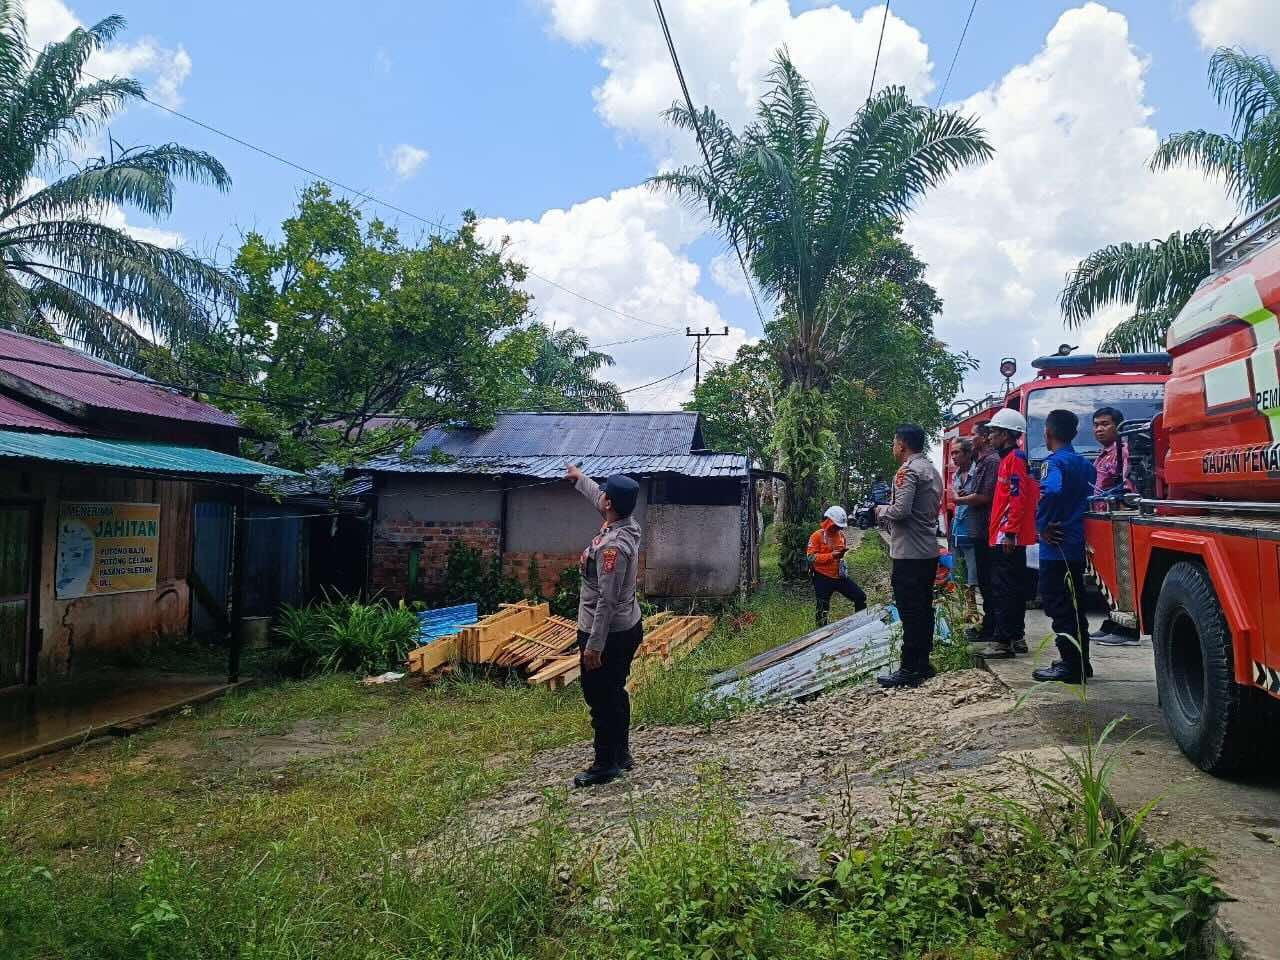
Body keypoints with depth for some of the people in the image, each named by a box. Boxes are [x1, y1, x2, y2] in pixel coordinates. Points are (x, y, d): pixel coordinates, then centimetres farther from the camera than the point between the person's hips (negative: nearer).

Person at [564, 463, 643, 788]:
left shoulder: (613, 546, -28)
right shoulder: (627, 524, 0)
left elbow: (607, 600, -28)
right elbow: (599, 499, 22)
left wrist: (594, 645, -24)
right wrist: (580, 478, 38)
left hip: (608, 634, -10)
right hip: (628, 628, 10)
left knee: (600, 699, 3)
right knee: (615, 694, 21)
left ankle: (605, 764, 14)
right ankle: (621, 753, 33)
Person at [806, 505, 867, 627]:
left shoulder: (841, 534, 6)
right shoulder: (817, 536, -11)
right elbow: (811, 557, -16)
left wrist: (843, 551, -2)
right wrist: (831, 555, -24)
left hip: (839, 576, 6)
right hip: (823, 577, -6)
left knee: (860, 597, 5)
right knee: (823, 608, -4)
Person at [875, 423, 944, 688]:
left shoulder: (908, 471, -14)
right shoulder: (932, 470, 16)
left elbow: (901, 510, -23)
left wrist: (882, 511, -3)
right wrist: (890, 510, 17)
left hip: (909, 553, -9)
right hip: (929, 550, 9)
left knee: (910, 612, -6)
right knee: (924, 609, 13)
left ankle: (909, 669, -4)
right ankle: (923, 663, 20)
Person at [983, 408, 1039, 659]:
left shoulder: (1014, 459, -12)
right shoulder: (1011, 458, 19)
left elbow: (1018, 498, -20)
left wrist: (1009, 532, -23)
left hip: (1007, 537, -10)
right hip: (1012, 537, 10)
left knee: (1004, 589, -9)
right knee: (1014, 588, 13)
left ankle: (1003, 641, -8)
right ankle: (1017, 637, 20)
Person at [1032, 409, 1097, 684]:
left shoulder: (1054, 462, -14)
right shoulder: (1085, 464, 12)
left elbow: (1051, 491, -33)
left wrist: (1043, 525, -22)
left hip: (1056, 547, -9)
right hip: (1078, 545, 9)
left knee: (1057, 606, -3)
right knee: (1074, 605, 16)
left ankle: (1070, 666, -1)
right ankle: (1080, 663, 23)